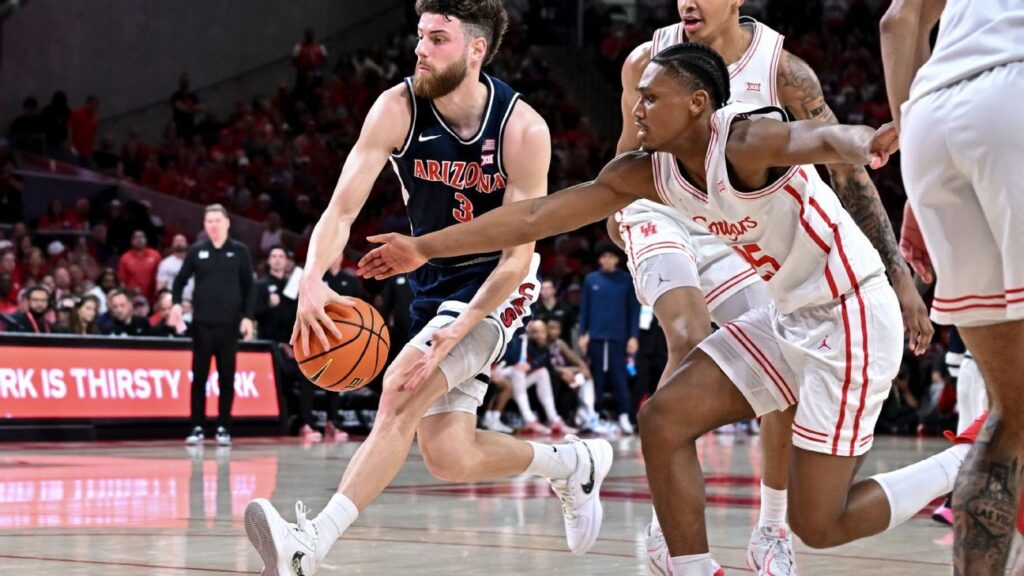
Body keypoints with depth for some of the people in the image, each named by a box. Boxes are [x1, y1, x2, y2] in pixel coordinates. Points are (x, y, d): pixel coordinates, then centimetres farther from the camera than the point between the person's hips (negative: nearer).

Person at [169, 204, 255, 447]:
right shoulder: (196, 251, 5)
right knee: (199, 376, 2)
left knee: (226, 377, 2)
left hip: (229, 323, -1)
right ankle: (197, 428, 6)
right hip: (202, 323, 1)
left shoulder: (239, 251, 3)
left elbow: (249, 287, 3)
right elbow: (181, 280, 12)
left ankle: (224, 428, 8)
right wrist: (176, 304, -5)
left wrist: (248, 316, -5)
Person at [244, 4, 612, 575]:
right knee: (449, 457, 0)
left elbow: (517, 256, -21)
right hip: (433, 282, 5)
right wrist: (312, 281, -40)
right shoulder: (398, 110, -15)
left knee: (404, 388, -27)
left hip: (496, 286, -5)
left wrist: (452, 337, -31)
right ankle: (574, 463, 28)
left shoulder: (523, 130, -23)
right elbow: (343, 208, -19)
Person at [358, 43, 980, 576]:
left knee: (819, 524, -8)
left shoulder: (746, 139, -21)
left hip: (851, 320, -8)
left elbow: (821, 138, -43)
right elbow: (537, 215, 6)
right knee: (664, 418, 0)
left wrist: (865, 143, -68)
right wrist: (425, 248, 6)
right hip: (789, 316, 8)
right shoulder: (649, 171, 2)